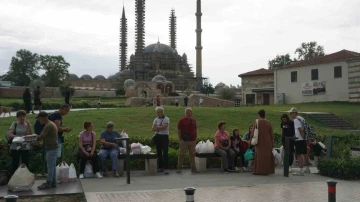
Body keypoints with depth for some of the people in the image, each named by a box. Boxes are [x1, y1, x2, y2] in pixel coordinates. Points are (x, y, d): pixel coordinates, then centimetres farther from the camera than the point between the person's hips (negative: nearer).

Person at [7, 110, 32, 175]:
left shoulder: (27, 125, 4)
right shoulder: (14, 124, 2)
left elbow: (29, 135, -8)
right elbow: (9, 134, -8)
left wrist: (28, 125, -14)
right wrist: (16, 137, -25)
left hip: (25, 147, 1)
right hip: (15, 147, -1)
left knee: (25, 163, 4)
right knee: (15, 163, 5)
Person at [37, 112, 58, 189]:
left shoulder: (48, 125, -17)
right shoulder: (52, 124, 16)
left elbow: (41, 136, -21)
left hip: (51, 149, -10)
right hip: (53, 148, 10)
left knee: (50, 166, -5)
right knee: (53, 166, 12)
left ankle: (48, 183, 0)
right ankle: (53, 183, 17)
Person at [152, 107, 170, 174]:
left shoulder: (166, 119, -2)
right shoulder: (156, 119, 12)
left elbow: (164, 127, -17)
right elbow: (153, 129, 2)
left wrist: (157, 127, -5)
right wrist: (161, 127, -11)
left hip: (164, 136, -5)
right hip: (157, 136, 5)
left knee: (165, 153, -9)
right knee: (159, 153, 9)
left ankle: (166, 168, -9)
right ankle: (160, 167, 18)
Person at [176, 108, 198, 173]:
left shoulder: (194, 121, 11)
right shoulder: (181, 121, -3)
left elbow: (195, 130, 17)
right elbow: (179, 131, -4)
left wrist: (195, 138, 10)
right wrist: (180, 139, -8)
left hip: (192, 141, 4)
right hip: (184, 141, -4)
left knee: (192, 154, 9)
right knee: (181, 154, 1)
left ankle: (193, 168, 16)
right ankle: (179, 168, 8)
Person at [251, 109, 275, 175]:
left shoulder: (256, 122, -7)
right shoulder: (268, 123, -3)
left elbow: (254, 132, -6)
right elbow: (271, 133, 1)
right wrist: (272, 142, 9)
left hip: (259, 142, -1)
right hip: (267, 142, 1)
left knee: (259, 156, 10)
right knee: (267, 156, 10)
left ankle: (258, 170, 12)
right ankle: (266, 171, 11)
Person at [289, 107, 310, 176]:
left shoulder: (296, 120, -12)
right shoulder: (302, 119, 17)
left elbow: (300, 129, -18)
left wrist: (303, 137, -13)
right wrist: (305, 137, 19)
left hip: (299, 139, -10)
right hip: (303, 139, 10)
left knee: (299, 154, -9)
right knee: (305, 153, 18)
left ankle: (300, 170, -12)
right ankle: (307, 169, 29)